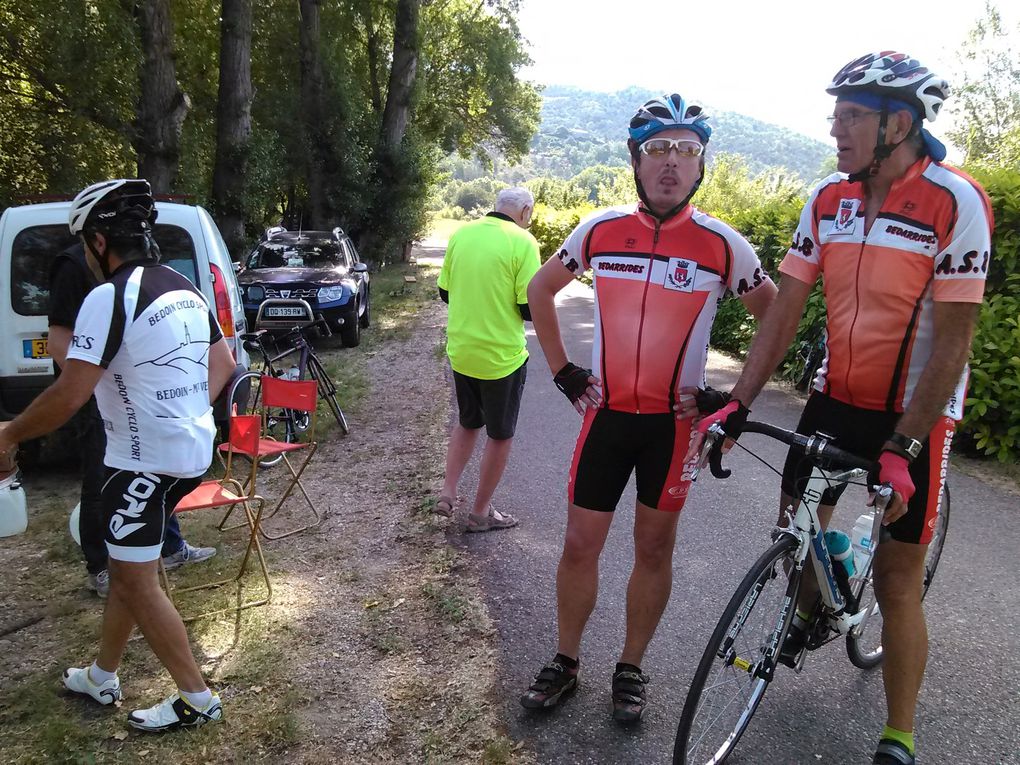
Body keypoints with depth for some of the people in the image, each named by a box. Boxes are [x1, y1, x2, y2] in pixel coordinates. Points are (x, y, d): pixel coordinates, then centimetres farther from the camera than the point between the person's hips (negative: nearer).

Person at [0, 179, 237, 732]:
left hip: (148, 460, -9)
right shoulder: (184, 289, 8)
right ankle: (101, 676, 37)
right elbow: (223, 363, 18)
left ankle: (196, 698, 14)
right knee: (126, 564, 21)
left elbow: (68, 397, -19)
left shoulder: (110, 297, -18)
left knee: (137, 582, 5)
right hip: (192, 449, 9)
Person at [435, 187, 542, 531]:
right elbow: (530, 309, -15)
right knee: (500, 435, 12)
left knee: (467, 423, 26)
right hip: (502, 357, -5)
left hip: (460, 351, 5)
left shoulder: (460, 234, 2)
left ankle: (448, 492, 20)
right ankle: (481, 512, 21)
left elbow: (445, 292, 10)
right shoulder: (522, 242, -14)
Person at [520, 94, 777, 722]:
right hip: (606, 412, 1)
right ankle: (565, 663, 27)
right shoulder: (600, 231, -4)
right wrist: (562, 371, 4)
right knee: (581, 544, 7)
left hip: (675, 420, -1)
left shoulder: (722, 244, -9)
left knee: (654, 547, 11)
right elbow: (540, 291, 11)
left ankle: (632, 669, 29)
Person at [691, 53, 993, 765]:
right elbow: (786, 309, -2)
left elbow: (952, 340, -19)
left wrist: (903, 449, -23)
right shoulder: (828, 199, -2)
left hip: (914, 412, -4)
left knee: (897, 584, 1)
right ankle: (809, 611, 46)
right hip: (836, 396, 5)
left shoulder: (955, 202, -18)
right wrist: (737, 406, -8)